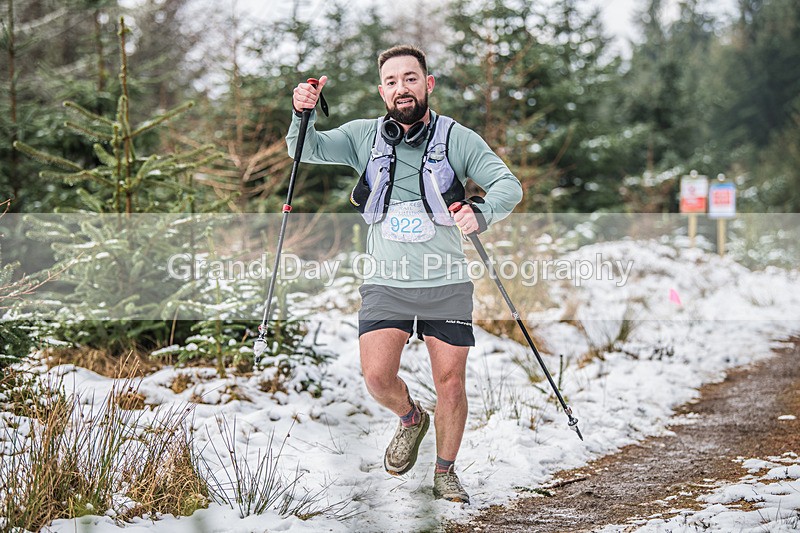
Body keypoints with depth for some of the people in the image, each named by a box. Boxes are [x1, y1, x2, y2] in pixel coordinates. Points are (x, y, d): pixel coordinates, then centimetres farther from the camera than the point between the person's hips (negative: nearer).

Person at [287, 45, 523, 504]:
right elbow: (307, 151, -2)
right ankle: (411, 418, 22)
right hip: (387, 282, 1)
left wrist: (481, 213, -32)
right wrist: (303, 114, -23)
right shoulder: (365, 136, 4)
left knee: (451, 383, 2)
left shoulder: (457, 139, -3)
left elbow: (509, 185, -10)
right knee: (377, 376, -13)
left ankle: (446, 473, 25)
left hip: (446, 283, -1)